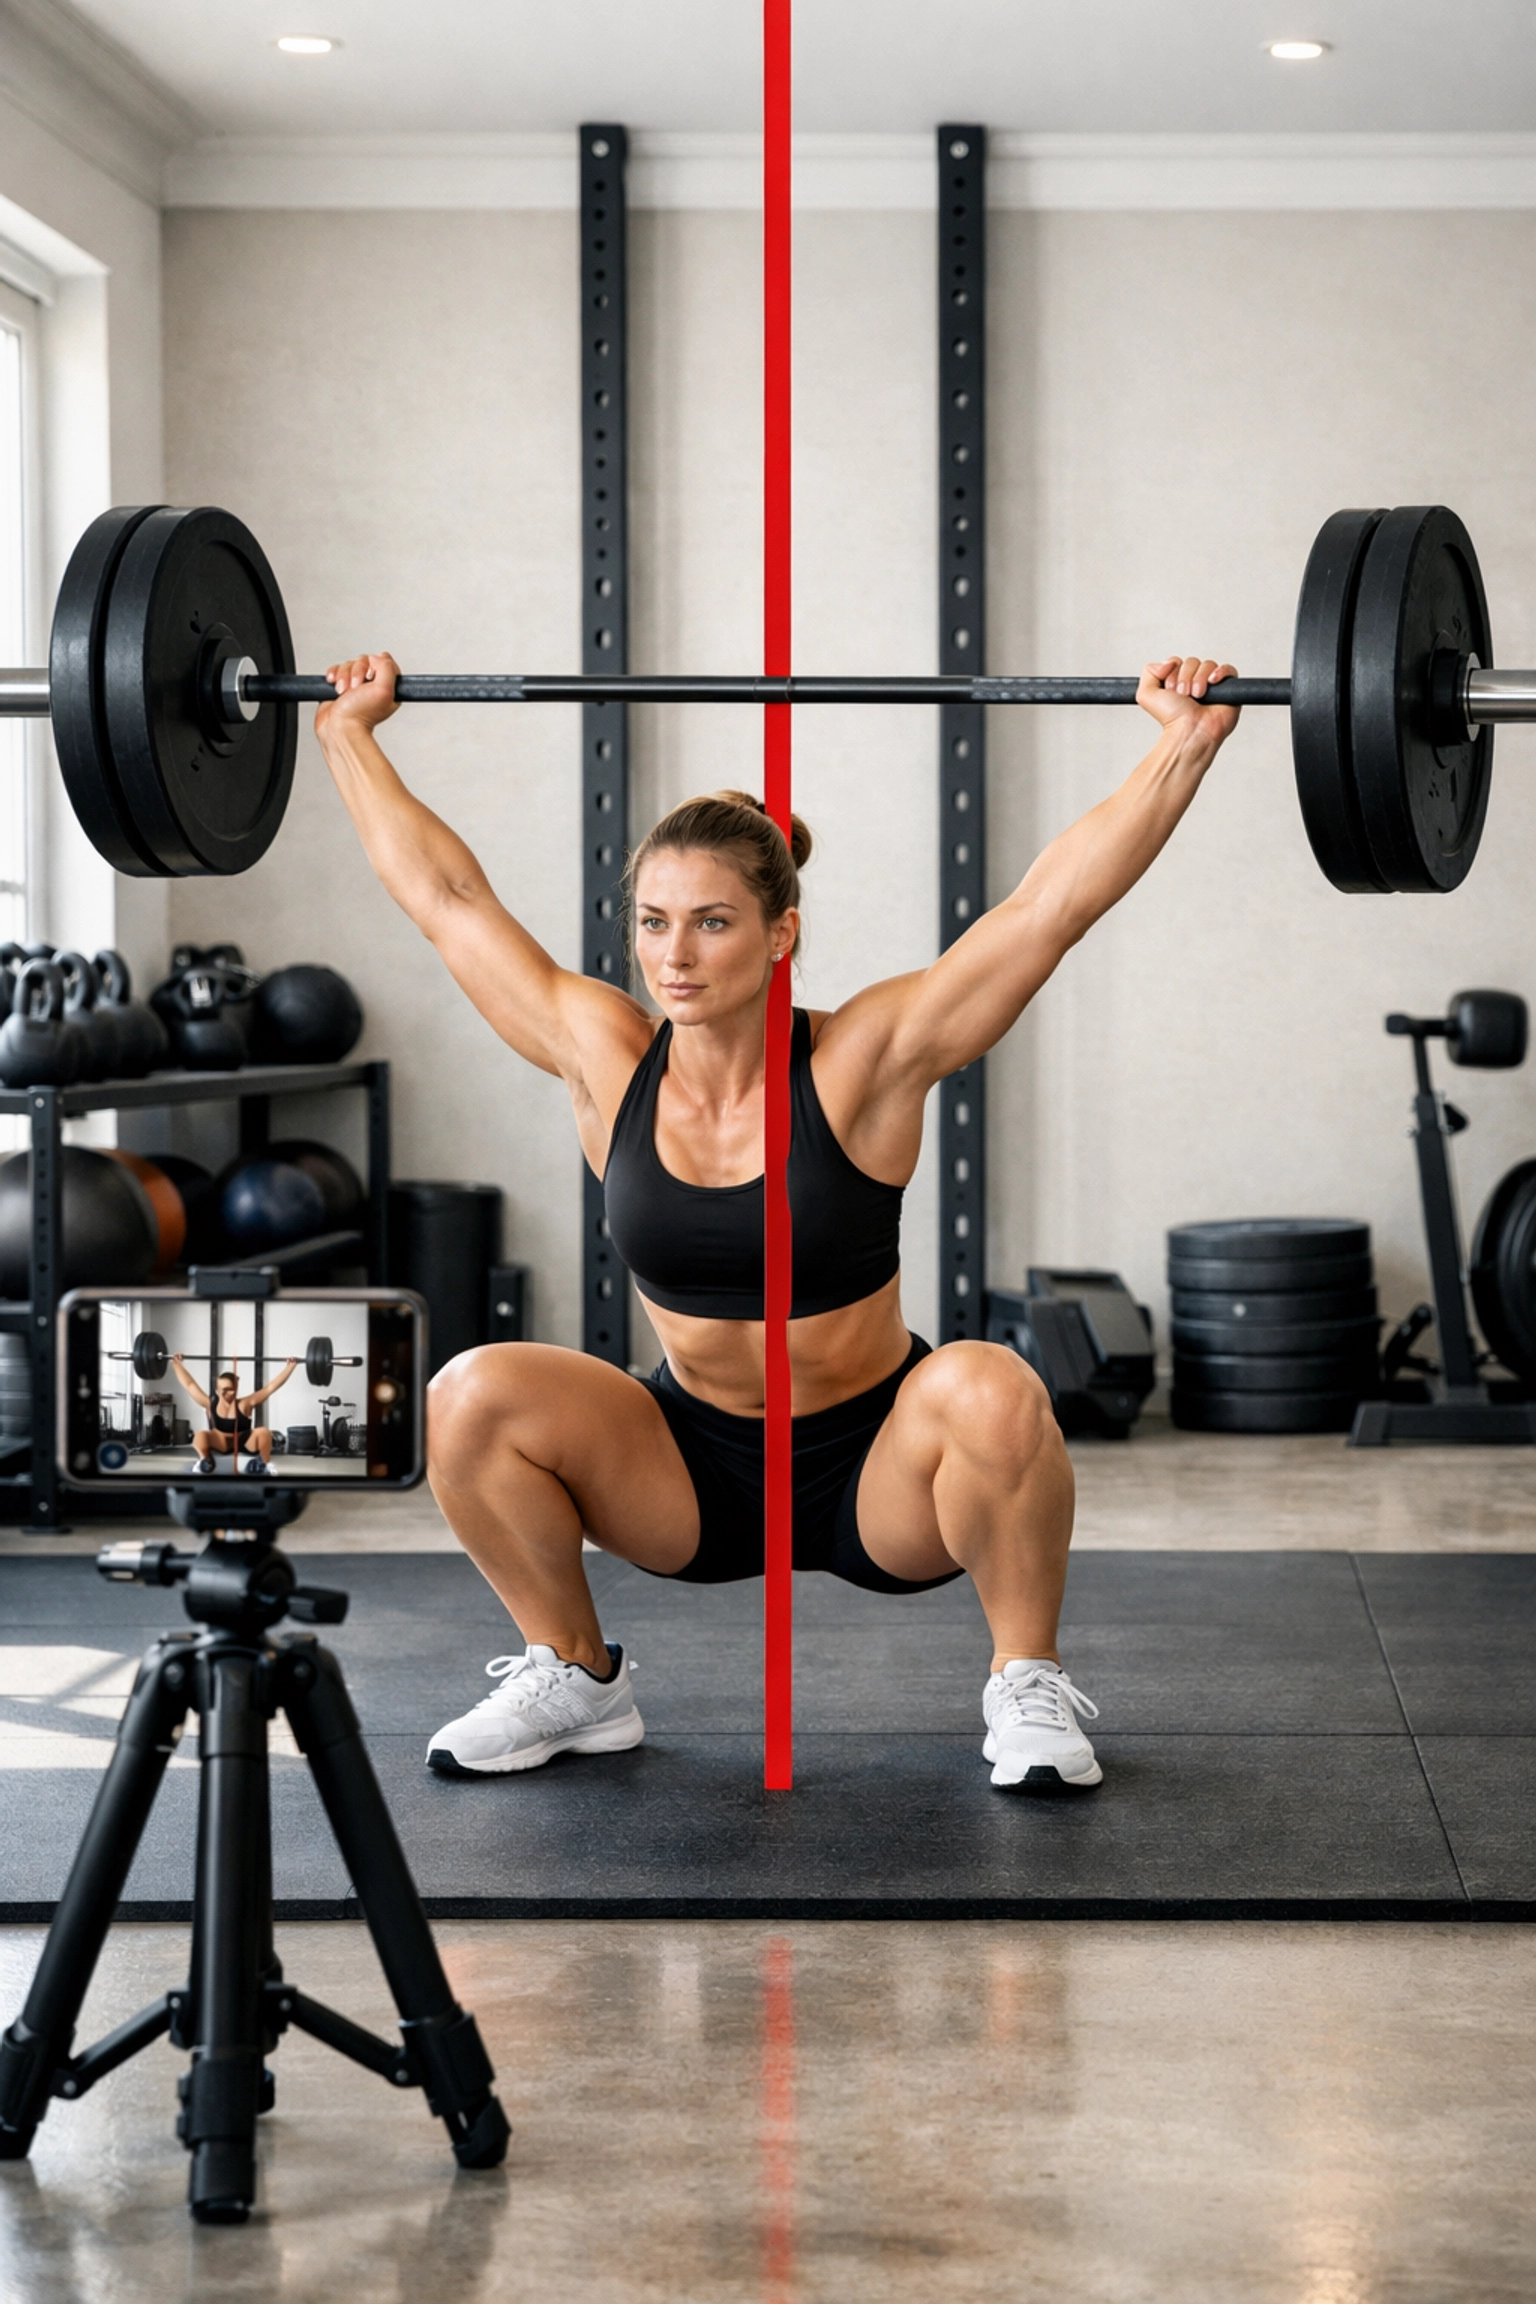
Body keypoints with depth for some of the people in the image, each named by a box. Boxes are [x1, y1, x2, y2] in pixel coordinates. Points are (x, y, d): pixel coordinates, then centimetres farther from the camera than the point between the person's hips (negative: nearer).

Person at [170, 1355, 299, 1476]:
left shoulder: (244, 1404, -13)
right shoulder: (210, 1405, -8)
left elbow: (271, 1387, -13)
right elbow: (189, 1384, 1)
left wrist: (290, 1367, -17)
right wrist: (177, 1363, 5)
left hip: (245, 1444, 0)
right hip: (220, 1445, 0)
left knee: (263, 1432, -30)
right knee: (200, 1436, -30)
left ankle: (267, 1465, -5)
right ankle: (204, 1462, 2)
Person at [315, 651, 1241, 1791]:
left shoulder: (861, 1065, -17)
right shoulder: (605, 1061, -9)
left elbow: (1055, 899, -22)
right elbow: (448, 895, 0)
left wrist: (1187, 743, -29)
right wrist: (349, 731, 6)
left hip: (877, 1476, -3)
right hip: (694, 1474, 3)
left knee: (990, 1391, -35)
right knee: (473, 1397, -21)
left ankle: (1029, 1684, -9)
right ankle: (573, 1677, 2)